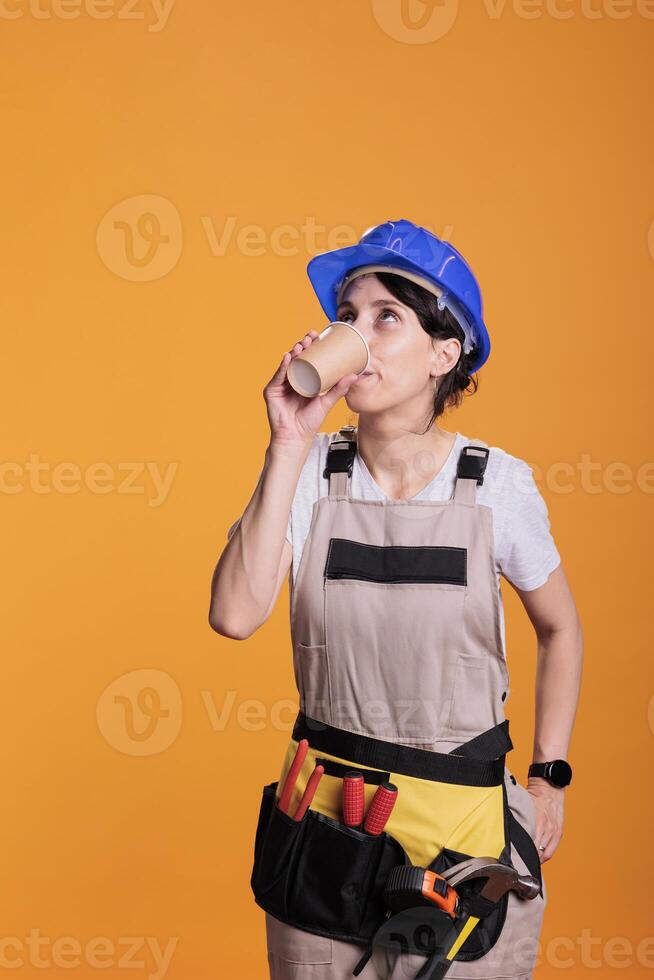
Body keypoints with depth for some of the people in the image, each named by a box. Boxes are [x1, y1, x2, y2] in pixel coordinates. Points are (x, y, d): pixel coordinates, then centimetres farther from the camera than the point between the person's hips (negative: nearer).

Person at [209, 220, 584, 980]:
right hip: (323, 823, 2)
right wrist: (288, 448, -22)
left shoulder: (499, 485, -10)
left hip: (461, 825, -1)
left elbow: (558, 628, 6)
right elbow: (235, 616, -22)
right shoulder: (310, 473, -8)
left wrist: (550, 777, 4)